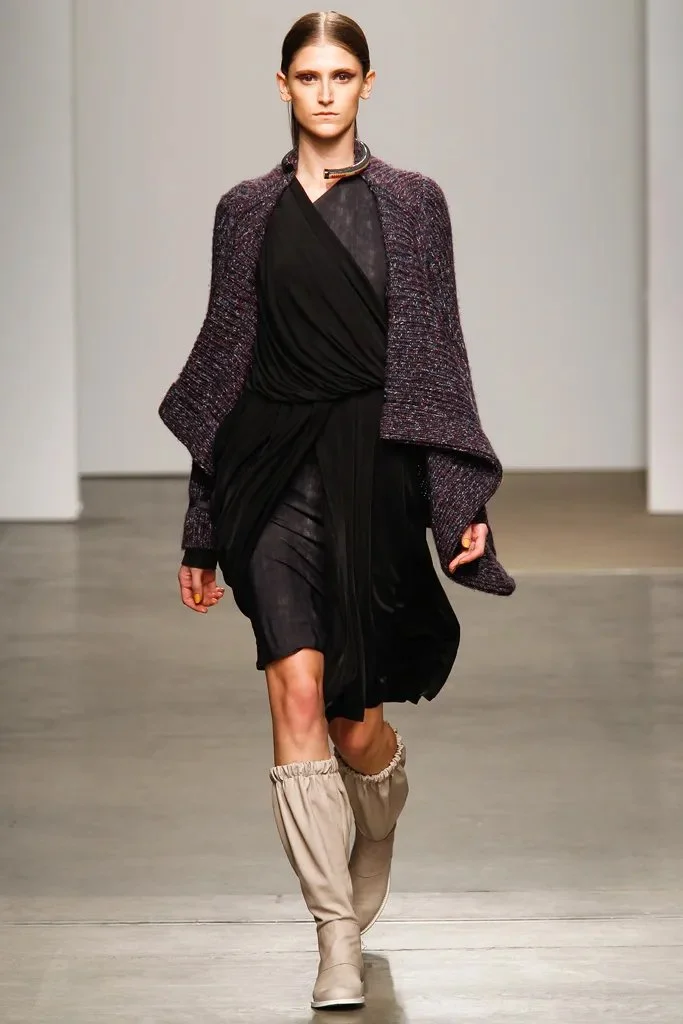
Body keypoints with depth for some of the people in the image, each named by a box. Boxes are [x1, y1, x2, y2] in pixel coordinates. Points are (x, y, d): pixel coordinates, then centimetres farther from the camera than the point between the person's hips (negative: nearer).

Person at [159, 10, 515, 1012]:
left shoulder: (412, 203, 5)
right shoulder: (248, 209, 9)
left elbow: (438, 354, 3)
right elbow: (225, 357, 11)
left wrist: (461, 498, -5)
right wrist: (203, 529, 11)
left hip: (375, 470, -1)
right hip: (276, 472, 1)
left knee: (356, 718, 3)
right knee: (298, 690, -14)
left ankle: (367, 881, 36)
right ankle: (338, 947, -10)